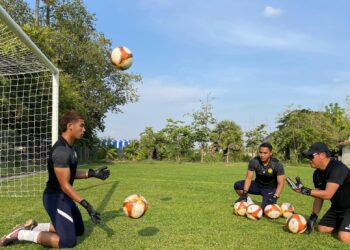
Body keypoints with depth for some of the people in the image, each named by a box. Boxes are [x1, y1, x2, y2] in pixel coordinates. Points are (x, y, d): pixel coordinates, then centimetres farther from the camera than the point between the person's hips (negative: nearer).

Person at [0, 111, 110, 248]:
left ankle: (34, 227, 20)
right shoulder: (61, 151, -25)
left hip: (64, 197, 10)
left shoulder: (69, 147, 7)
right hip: (56, 198, -10)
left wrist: (92, 173, 6)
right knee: (68, 241, -9)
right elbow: (65, 185, -25)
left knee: (79, 230, 20)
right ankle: (20, 234, 1)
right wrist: (86, 205, -28)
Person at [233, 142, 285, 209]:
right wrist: (244, 194, -24)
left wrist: (275, 198, -30)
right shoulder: (254, 161, -16)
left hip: (270, 189, -2)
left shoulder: (277, 164, -21)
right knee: (237, 185, -20)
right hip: (257, 185, 3)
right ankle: (249, 202, 2)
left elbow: (280, 183, -18)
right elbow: (248, 178, -14)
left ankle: (272, 203, 11)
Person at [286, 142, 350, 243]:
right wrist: (313, 218, 1)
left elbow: (327, 194, -36)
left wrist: (304, 190, -35)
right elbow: (319, 196, 4)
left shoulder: (337, 168, -29)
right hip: (337, 207, 8)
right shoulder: (317, 174, -2)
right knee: (322, 228, 9)